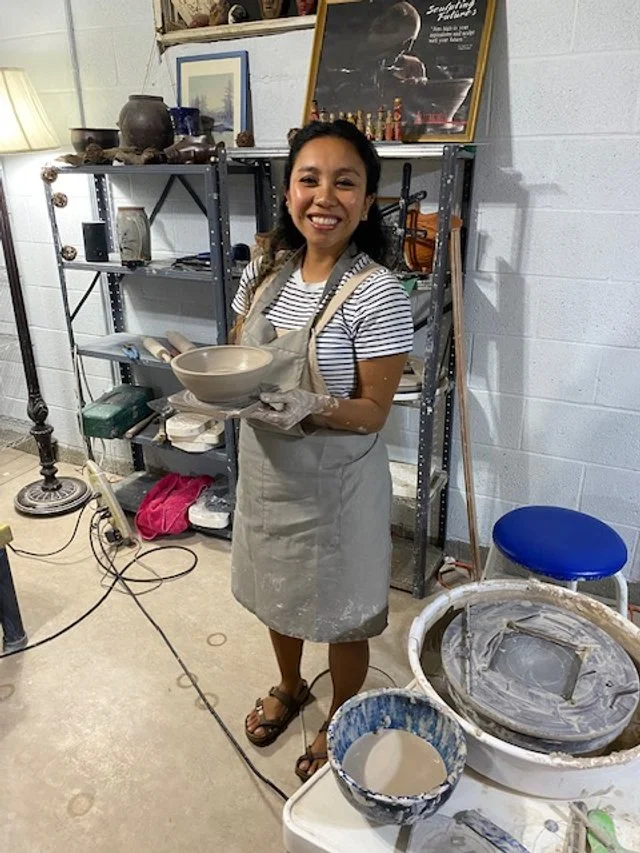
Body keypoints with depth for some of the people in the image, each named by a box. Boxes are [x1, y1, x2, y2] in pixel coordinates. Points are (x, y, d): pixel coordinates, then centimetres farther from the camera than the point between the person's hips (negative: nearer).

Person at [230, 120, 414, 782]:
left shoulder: (378, 295, -20)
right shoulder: (264, 271, -2)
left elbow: (373, 411, -17)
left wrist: (304, 408, -34)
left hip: (335, 483, -5)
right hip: (266, 469, 6)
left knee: (341, 610, 16)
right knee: (278, 588, 26)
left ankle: (340, 723, 45)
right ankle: (289, 687, 56)